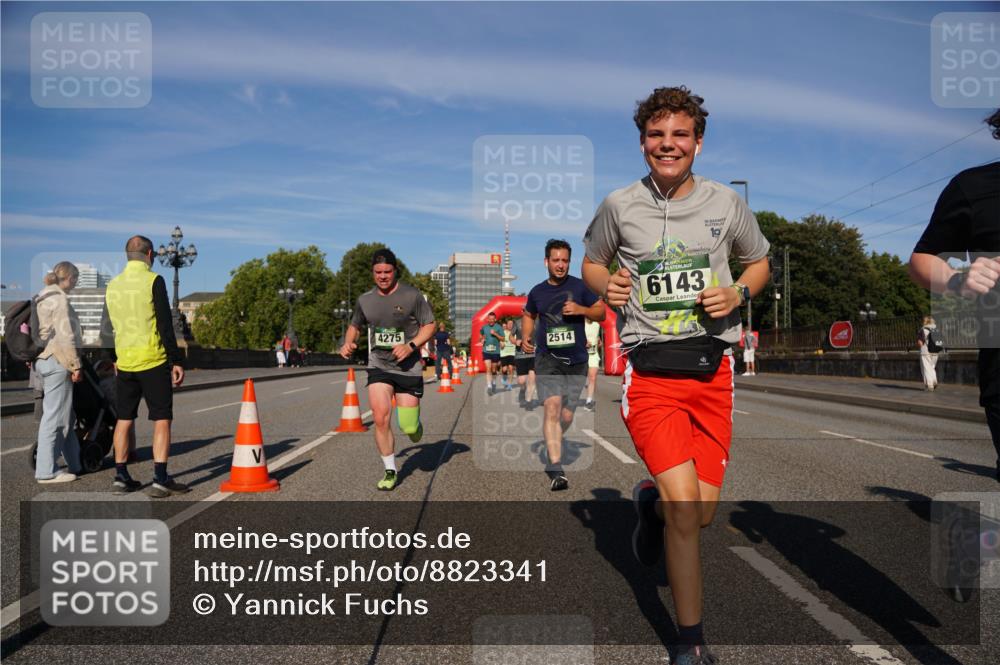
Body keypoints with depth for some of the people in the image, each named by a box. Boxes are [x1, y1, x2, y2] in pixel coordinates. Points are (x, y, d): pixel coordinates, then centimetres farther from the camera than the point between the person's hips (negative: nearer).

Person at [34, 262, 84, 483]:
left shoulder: (42, 298, 17)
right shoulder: (59, 299, -12)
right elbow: (66, 336, -18)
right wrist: (76, 365, -14)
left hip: (44, 360, 10)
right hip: (57, 362, -10)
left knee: (65, 416, 14)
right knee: (54, 417, -5)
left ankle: (75, 464, 21)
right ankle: (46, 471, -1)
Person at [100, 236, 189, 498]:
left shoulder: (113, 285, 10)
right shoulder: (153, 281, -9)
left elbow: (106, 330, 16)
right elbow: (165, 325, -12)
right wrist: (176, 362, -8)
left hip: (125, 363, 6)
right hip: (153, 362, -6)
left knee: (124, 419, 13)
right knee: (162, 420, -2)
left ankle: (121, 477, 17)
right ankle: (160, 480, -5)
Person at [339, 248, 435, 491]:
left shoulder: (412, 295, -7)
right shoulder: (365, 300, 4)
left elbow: (429, 326, -3)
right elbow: (354, 325, 20)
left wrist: (410, 346, -18)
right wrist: (348, 343, -1)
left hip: (408, 368, -2)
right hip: (378, 366, 2)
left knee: (409, 428, 1)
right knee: (381, 419, -12)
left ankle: (415, 424, 41)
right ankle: (390, 471, 7)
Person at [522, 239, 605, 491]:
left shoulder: (580, 286, 1)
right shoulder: (537, 291, 6)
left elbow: (601, 312, 5)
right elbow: (528, 315, 24)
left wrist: (581, 309, -14)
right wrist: (526, 337, 7)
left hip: (576, 360, 1)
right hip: (547, 358, -1)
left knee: (567, 416, 7)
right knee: (552, 407, -19)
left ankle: (551, 444, 41)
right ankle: (556, 470, -20)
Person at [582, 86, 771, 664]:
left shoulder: (727, 203, 4)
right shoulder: (619, 206, 1)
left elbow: (759, 263, 19)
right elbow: (592, 264, 16)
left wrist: (738, 294, -3)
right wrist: (607, 285, -7)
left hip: (712, 367, 3)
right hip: (648, 369, -2)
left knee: (703, 511, 3)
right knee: (684, 506, -14)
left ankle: (651, 503, 42)